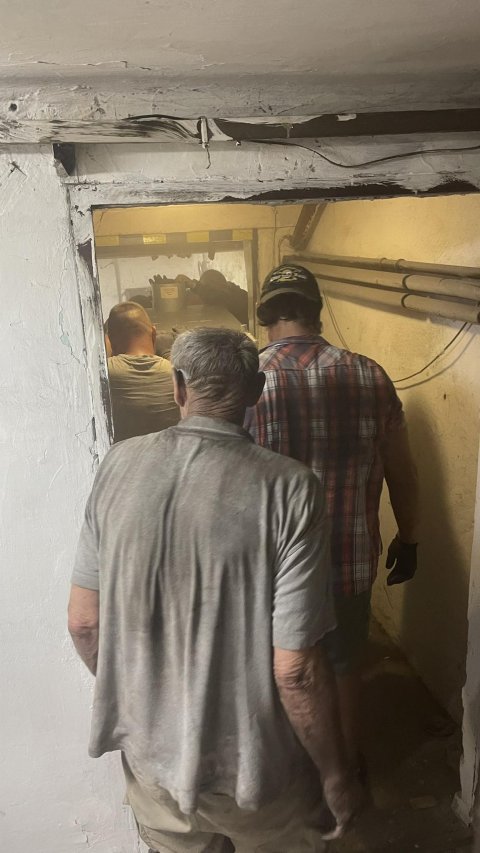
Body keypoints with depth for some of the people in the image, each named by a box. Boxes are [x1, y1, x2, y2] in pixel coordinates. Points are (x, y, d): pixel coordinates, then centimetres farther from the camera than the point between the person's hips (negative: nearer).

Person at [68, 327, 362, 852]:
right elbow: (295, 670, -22)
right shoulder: (288, 489, -24)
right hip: (254, 771, -2)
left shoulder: (119, 465, -13)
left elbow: (83, 622, -5)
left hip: (149, 756, 3)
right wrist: (335, 775, -4)